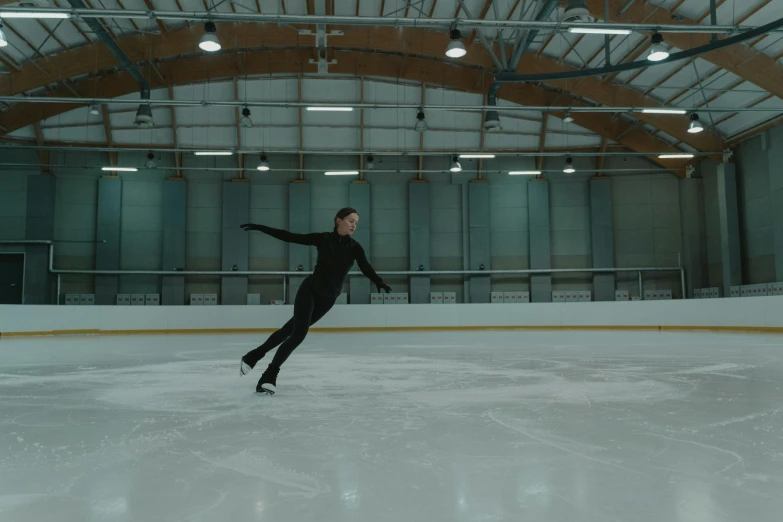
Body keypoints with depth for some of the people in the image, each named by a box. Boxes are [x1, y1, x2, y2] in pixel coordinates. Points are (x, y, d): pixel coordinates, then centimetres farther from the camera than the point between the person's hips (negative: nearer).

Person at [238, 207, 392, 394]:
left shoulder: (354, 247, -4)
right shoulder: (323, 238, -7)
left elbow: (366, 268, -19)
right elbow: (289, 237, -4)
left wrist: (379, 281, -41)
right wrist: (259, 227, -7)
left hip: (328, 298, 3)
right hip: (309, 289, -3)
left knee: (293, 329, 9)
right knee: (299, 332, -13)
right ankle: (270, 375, 2)